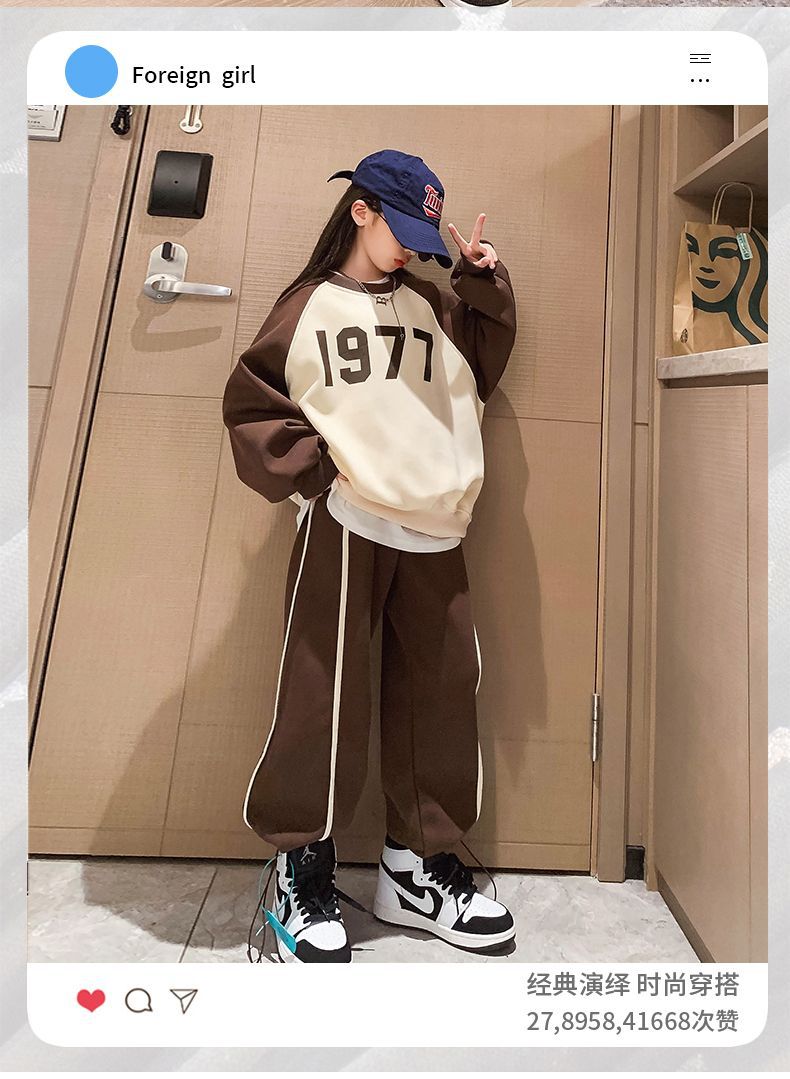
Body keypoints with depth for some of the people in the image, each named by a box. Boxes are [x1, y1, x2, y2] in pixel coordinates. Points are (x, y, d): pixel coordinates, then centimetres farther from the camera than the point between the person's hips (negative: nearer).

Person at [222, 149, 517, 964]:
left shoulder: (433, 306, 20)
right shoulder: (308, 306, 10)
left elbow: (485, 362, 21)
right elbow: (250, 404, 6)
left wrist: (483, 280, 13)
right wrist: (312, 464, -6)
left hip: (432, 531, 4)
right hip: (343, 524, -4)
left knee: (441, 691, 5)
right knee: (323, 693, -3)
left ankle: (419, 864, 22)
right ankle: (303, 868, 17)